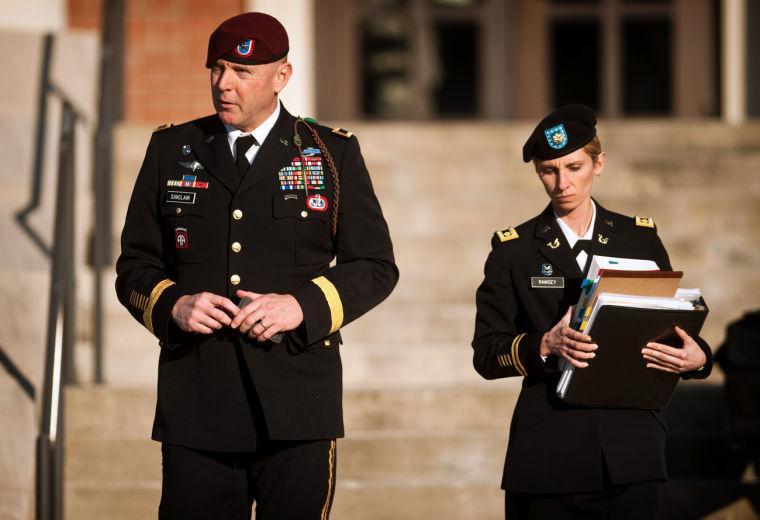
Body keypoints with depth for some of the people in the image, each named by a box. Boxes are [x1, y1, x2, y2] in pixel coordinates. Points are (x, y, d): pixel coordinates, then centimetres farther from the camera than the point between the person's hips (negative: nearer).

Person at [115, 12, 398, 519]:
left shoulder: (332, 153, 7)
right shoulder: (172, 150, 12)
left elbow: (376, 266, 5)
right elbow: (135, 266, 14)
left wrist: (303, 305, -11)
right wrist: (174, 305, -8)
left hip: (296, 402, -1)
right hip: (195, 401, 1)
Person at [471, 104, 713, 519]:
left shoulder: (640, 238, 10)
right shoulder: (514, 249, 5)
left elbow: (673, 327, 11)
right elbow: (486, 353, 1)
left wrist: (697, 357, -12)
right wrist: (546, 345, -18)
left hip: (629, 451, 1)